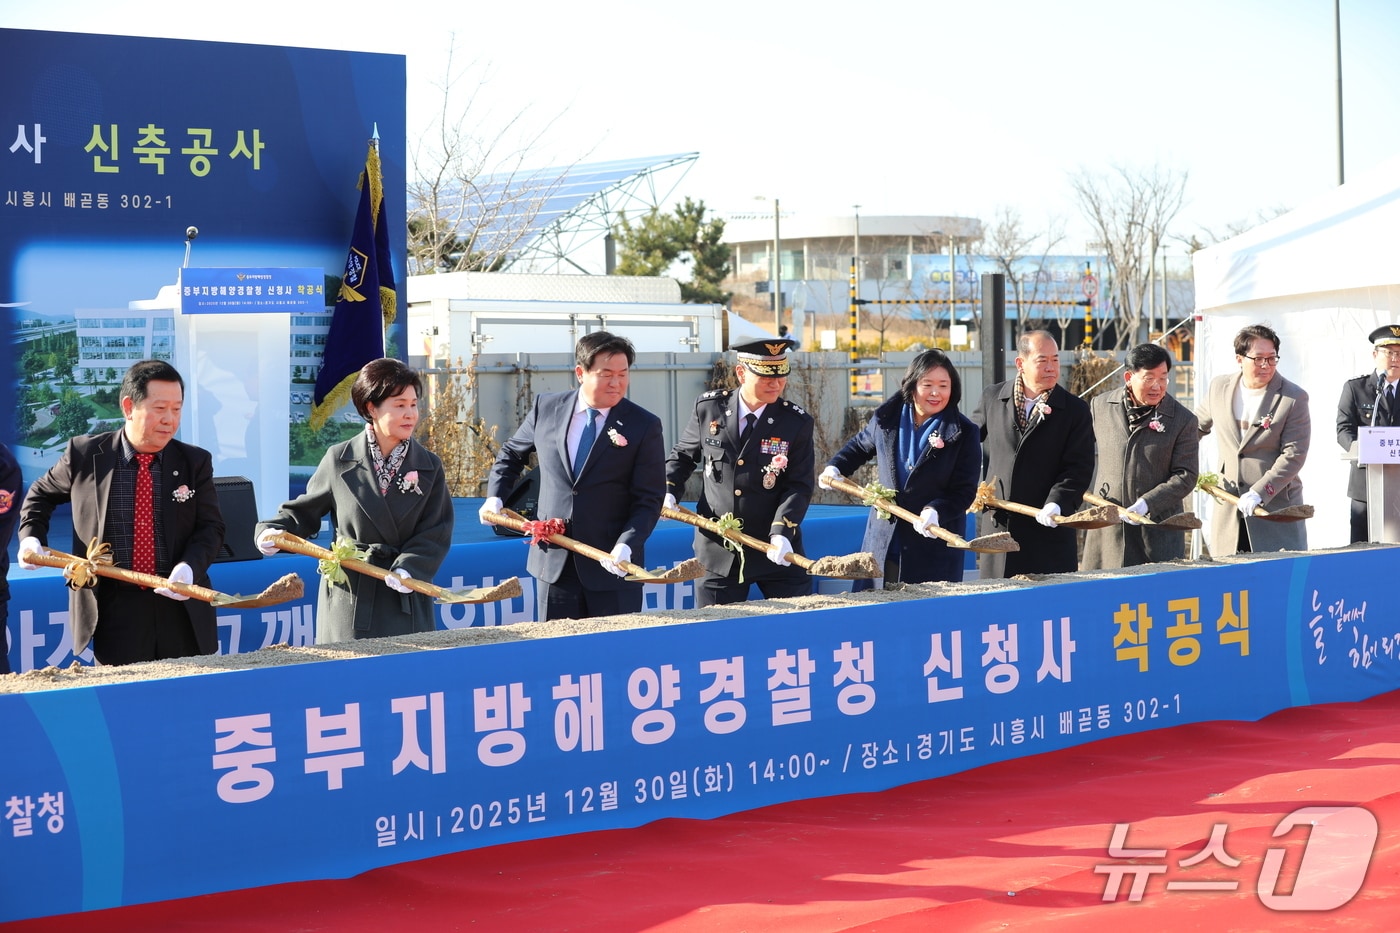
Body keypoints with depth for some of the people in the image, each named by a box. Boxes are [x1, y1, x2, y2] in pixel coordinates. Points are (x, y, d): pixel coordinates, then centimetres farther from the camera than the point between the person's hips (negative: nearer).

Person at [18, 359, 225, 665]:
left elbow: (211, 526, 2)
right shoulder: (84, 455, 2)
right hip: (115, 611, -1)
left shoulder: (195, 462, 4)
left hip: (182, 607, 1)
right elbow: (41, 495, 19)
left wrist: (189, 567, -17)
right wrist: (31, 537, 3)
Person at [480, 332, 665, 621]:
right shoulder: (547, 408, 3)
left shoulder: (644, 426, -5)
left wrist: (626, 546, -21)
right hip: (553, 561, 3)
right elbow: (511, 454, 22)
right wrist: (495, 497, 9)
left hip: (613, 564, -2)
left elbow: (649, 499, -7)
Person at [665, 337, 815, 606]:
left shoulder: (797, 422, -5)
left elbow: (799, 486, -8)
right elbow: (683, 455, 16)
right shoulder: (708, 408, 0)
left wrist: (781, 531, -22)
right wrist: (668, 491, 0)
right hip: (717, 551, 1)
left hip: (777, 551, -1)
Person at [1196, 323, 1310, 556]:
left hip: (1276, 505, -3)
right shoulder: (1219, 387, 6)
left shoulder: (1293, 398, -7)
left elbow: (1293, 455, -12)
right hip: (1227, 508, 4)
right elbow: (1198, 425, 25)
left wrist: (1259, 492, -19)